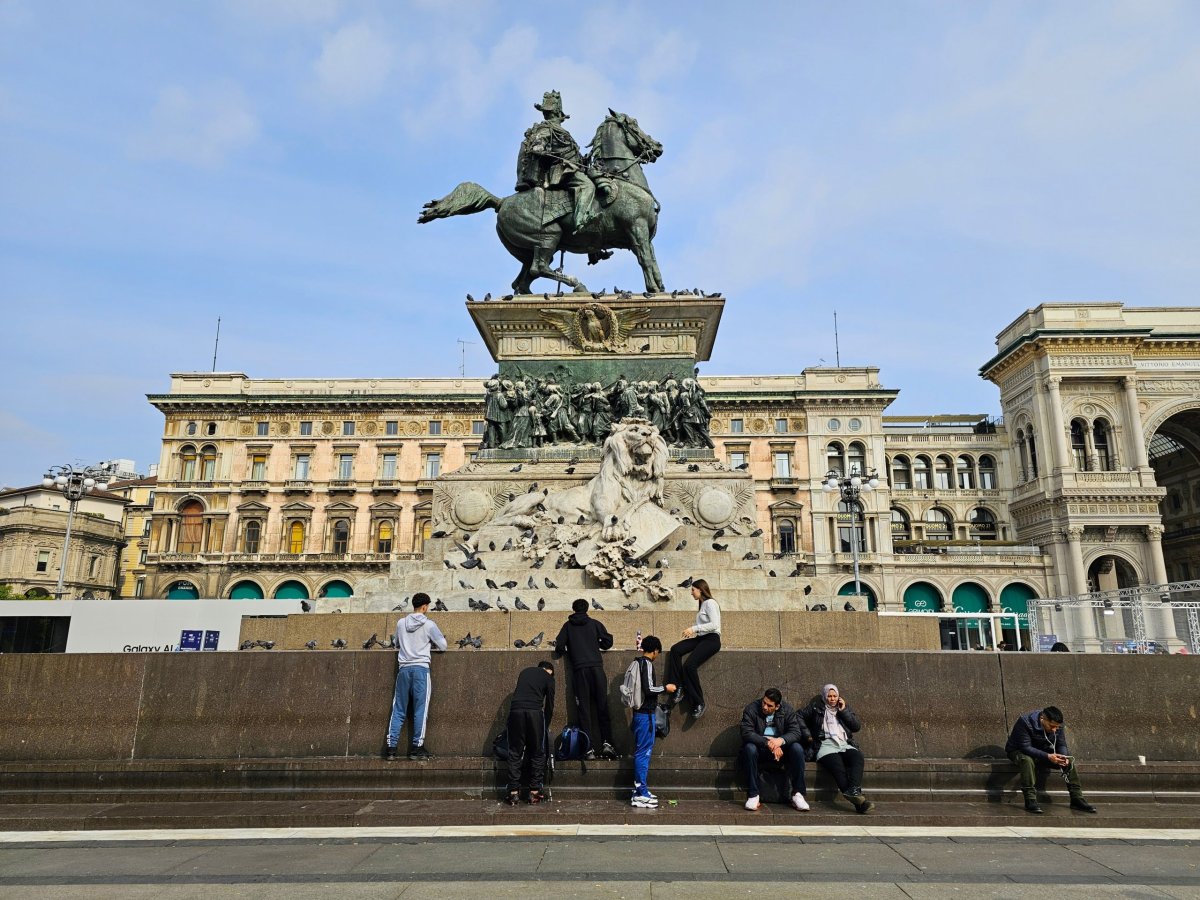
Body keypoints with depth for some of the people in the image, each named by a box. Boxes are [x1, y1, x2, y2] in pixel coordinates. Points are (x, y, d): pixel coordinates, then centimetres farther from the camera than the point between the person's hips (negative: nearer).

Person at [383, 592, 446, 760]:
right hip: (421, 668, -4)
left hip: (404, 668, 4)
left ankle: (390, 747, 4)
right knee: (420, 709, 0)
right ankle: (417, 747, 1)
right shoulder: (429, 625, -2)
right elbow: (443, 646, 3)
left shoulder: (401, 623, 10)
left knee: (398, 710, 7)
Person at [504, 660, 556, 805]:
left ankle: (514, 793, 5)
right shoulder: (548, 678, 16)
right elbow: (549, 705, 15)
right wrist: (546, 726, 28)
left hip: (515, 710, 3)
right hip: (535, 712, -3)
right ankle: (534, 791, 9)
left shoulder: (525, 671, 27)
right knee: (537, 753, 9)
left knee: (515, 753, 8)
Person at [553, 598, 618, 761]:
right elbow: (608, 642, 7)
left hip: (579, 669, 0)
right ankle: (606, 743, -6)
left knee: (584, 709, 0)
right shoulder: (595, 623, 11)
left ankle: (589, 748, -6)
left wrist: (567, 652, 24)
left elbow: (559, 646, 3)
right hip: (597, 668, 0)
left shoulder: (568, 626, 12)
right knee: (602, 706, 4)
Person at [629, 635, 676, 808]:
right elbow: (648, 689, -21)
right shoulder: (647, 664, -14)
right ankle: (641, 795, -2)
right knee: (644, 752, -5)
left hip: (639, 712, 9)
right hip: (645, 714, -9)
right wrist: (665, 688, -8)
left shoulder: (638, 663, 12)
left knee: (642, 752, 15)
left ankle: (640, 790, 21)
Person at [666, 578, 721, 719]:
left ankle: (698, 703, -12)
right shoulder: (702, 604, 20)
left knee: (689, 666, -23)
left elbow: (714, 624, -20)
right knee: (675, 649, -15)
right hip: (700, 638, 9)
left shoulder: (710, 603, -8)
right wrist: (693, 632, 3)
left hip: (712, 639, -9)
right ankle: (679, 689, -15)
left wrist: (694, 628, -19)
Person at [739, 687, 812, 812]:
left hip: (781, 749, 2)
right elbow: (747, 733, -21)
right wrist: (768, 742, -35)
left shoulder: (787, 710, -4)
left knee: (797, 748, -26)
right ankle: (753, 795, -27)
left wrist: (781, 740, -34)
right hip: (759, 748, -2)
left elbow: (796, 732, -12)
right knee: (749, 748, -34)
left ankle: (797, 794, -18)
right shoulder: (751, 709, -12)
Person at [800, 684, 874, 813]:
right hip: (826, 745, -3)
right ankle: (858, 800, -46)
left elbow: (857, 727, 15)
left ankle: (853, 792, -49)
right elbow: (800, 717, 13)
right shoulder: (817, 707, 18)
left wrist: (843, 711, 8)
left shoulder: (844, 708, 26)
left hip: (845, 745, 3)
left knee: (858, 757, -32)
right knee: (837, 766, -35)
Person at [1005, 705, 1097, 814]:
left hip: (1043, 752, 6)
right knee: (1027, 760, -40)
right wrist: (1047, 756, -42)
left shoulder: (1058, 726, -10)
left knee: (1069, 759, -13)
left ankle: (1077, 799, -8)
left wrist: (1064, 757, -27)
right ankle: (1030, 801, -37)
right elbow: (1025, 747, -32)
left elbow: (1061, 744, -4)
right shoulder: (1025, 723, -31)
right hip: (1018, 751, -6)